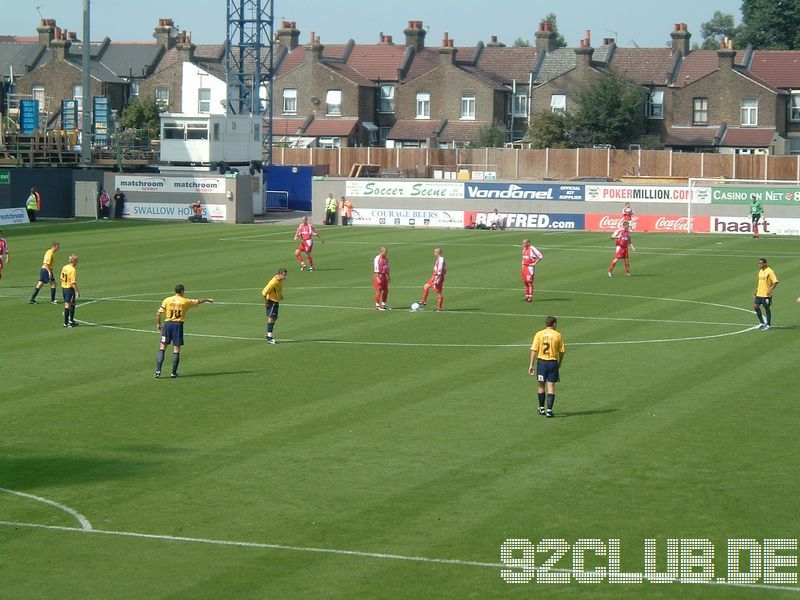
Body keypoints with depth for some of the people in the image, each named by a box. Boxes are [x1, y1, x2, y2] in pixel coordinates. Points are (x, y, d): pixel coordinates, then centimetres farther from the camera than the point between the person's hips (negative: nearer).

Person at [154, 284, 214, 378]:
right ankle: (173, 373, 6)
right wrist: (208, 299, 32)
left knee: (162, 348, 4)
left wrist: (158, 324, 14)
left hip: (167, 324, 1)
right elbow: (197, 301, 15)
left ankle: (158, 371, -5)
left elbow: (159, 313, 0)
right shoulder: (185, 301, 0)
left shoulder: (167, 300, 2)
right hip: (178, 324, -1)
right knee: (176, 350, 5)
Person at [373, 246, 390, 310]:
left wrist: (388, 276, 17)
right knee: (379, 291, -7)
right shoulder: (377, 259, -14)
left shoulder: (386, 258, 12)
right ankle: (377, 305, -2)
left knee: (385, 290, 9)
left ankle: (383, 304, 19)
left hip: (384, 276, 8)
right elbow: (376, 269, -18)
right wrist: (378, 278, -22)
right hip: (379, 276, -8)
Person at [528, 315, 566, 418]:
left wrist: (532, 365, -2)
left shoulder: (539, 334, -2)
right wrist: (559, 363, 17)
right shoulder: (558, 335, -3)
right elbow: (562, 351, 1)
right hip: (553, 362, -1)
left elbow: (534, 350, -5)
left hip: (541, 362, 1)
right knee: (551, 388, 1)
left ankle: (541, 408, 26)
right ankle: (549, 410, -6)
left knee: (541, 387, 15)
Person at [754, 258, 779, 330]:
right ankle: (762, 323, 16)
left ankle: (768, 325, 12)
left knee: (767, 308, 1)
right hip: (759, 294, 8)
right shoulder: (760, 271, 12)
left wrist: (770, 290, -25)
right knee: (755, 306, 5)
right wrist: (756, 290, 18)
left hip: (766, 294, -8)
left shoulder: (770, 271, -14)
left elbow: (775, 281, -18)